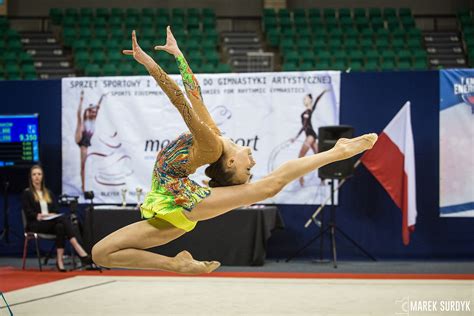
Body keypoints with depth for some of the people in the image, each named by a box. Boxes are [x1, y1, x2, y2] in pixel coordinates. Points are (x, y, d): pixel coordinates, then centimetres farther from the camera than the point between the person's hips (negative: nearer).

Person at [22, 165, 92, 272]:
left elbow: (56, 209, 13)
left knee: (60, 226, -35)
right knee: (64, 220, -32)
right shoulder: (27, 193, 11)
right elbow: (28, 212, -2)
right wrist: (38, 216, -23)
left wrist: (52, 215, -11)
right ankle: (81, 253, -44)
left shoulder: (49, 193, 26)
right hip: (35, 224, -5)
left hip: (51, 223, 5)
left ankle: (59, 260, -48)